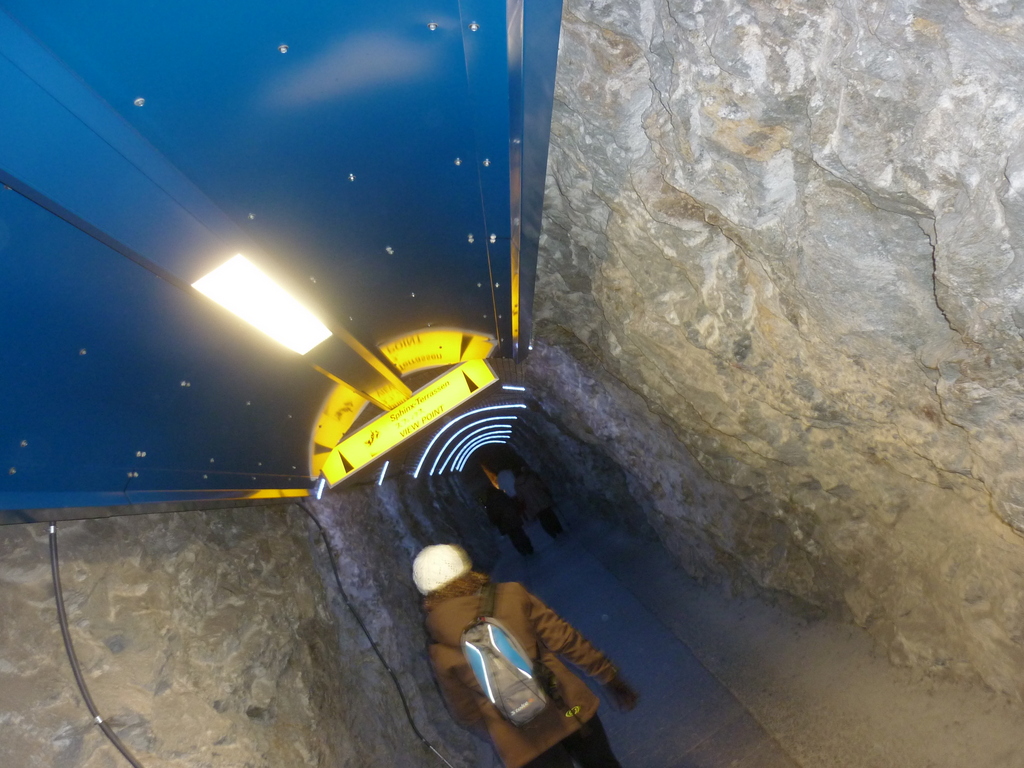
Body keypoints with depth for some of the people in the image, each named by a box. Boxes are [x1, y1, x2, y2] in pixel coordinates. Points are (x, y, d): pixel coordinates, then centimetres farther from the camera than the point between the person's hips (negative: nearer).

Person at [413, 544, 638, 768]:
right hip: (571, 711, 1)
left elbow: (467, 712, 4)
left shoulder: (440, 652, -7)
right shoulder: (512, 596, -11)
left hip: (524, 745, 0)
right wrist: (610, 677, 2)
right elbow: (565, 639, -9)